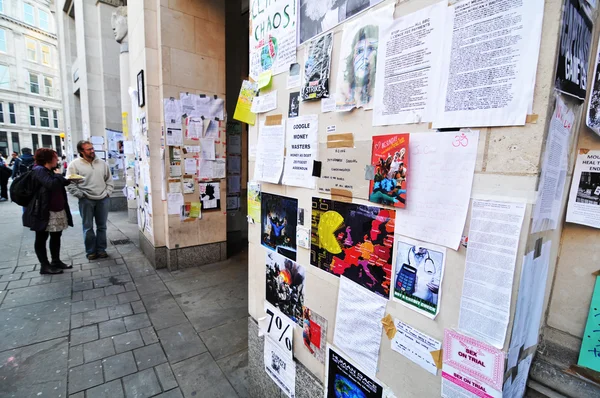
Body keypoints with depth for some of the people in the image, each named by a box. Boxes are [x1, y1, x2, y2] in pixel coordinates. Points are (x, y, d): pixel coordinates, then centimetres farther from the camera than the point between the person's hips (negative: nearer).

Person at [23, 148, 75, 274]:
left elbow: (61, 183, 24)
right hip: (44, 212, -9)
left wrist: (68, 180, 4)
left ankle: (56, 261, 26)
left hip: (58, 210, 9)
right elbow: (52, 184, -29)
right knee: (41, 239, 4)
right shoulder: (39, 170, -14)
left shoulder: (50, 171, 15)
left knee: (56, 236, 15)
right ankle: (45, 266, 11)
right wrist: (58, 175, -11)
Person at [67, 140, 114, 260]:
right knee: (88, 227, 6)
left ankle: (101, 249, 21)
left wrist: (108, 192, 2)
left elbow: (109, 180, 12)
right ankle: (91, 251, 18)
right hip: (86, 201, -3)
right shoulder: (75, 164, -4)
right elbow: (70, 184, -5)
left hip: (103, 199, 3)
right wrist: (81, 195, -10)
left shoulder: (102, 163, 7)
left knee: (102, 226, 10)